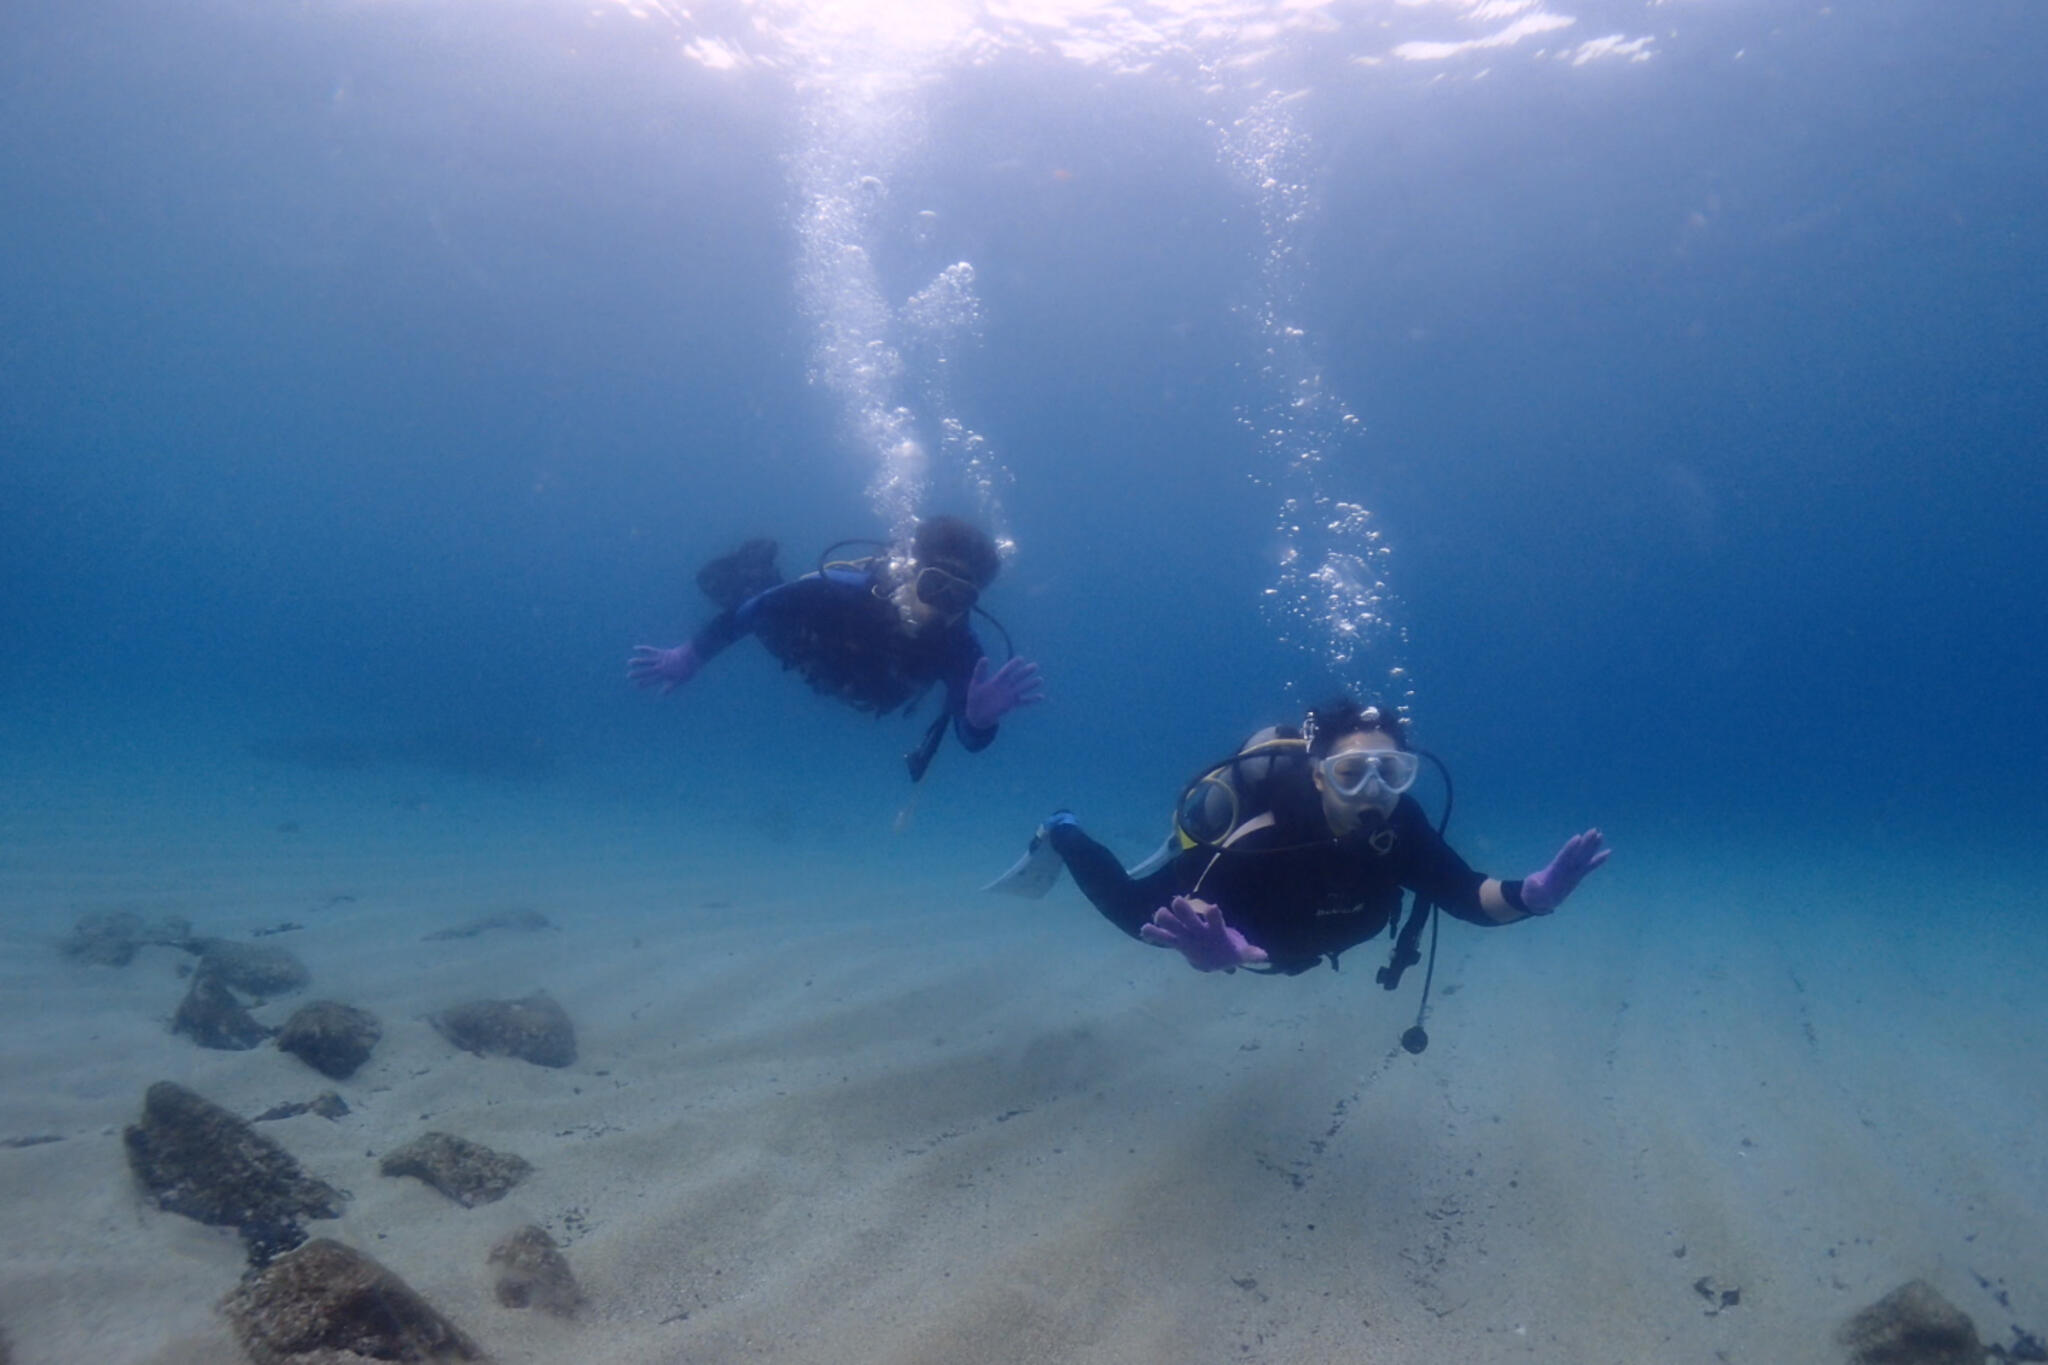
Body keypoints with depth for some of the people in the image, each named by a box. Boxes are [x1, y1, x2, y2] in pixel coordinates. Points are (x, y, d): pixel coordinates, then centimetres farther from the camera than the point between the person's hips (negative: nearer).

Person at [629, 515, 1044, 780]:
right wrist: (690, 656, -37)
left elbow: (971, 741, -44)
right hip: (806, 644, -3)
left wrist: (980, 718, -67)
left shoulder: (960, 650, -43)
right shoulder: (844, 591, -48)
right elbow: (757, 609, -35)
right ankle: (755, 567, 50)